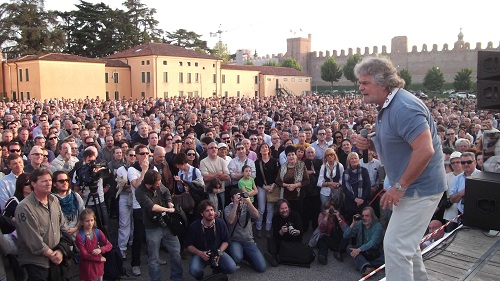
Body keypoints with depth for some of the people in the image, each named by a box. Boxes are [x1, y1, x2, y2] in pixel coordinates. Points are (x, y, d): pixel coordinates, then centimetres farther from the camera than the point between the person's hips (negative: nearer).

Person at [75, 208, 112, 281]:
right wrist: (99, 258, -16)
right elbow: (84, 254, -18)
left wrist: (100, 250, -21)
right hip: (87, 266, -4)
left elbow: (109, 245, -3)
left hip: (98, 264, 4)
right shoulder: (79, 236, -18)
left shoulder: (98, 232, -4)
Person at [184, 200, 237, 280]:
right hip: (201, 254, -1)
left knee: (232, 268, -23)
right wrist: (200, 253, -20)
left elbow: (226, 240, 2)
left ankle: (216, 268, 12)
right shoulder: (194, 226, -14)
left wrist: (219, 252, -16)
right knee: (194, 271, -33)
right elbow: (189, 245, -3)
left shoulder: (221, 223, -9)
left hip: (217, 252, 2)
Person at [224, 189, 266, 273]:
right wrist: (235, 204, -25)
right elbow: (230, 221, -23)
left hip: (248, 241, 2)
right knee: (237, 258, -36)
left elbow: (256, 216, -17)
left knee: (261, 267, -9)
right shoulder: (228, 208, -3)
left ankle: (246, 255, 18)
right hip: (235, 241, -2)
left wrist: (249, 202, -29)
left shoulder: (246, 206, 2)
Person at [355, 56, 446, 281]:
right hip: (409, 187, 11)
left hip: (419, 188, -11)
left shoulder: (404, 108, -24)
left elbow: (425, 150, -32)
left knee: (395, 245, -7)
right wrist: (371, 144, -1)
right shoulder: (387, 106, 9)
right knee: (406, 241, 22)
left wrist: (400, 186, -25)